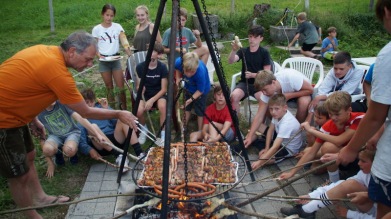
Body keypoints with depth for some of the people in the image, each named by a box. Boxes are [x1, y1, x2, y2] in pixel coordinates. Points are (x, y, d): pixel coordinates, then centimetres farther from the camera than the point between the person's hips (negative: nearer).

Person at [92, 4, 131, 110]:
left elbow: (124, 42, -8)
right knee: (109, 87, 9)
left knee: (121, 87, 0)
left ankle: (124, 109, 11)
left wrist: (131, 55, -22)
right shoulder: (96, 29, -2)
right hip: (104, 61, 0)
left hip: (116, 60, 0)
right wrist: (99, 56, -17)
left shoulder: (117, 27, 0)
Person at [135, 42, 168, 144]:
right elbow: (138, 87, -1)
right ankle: (144, 129, 6)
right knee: (139, 111, -29)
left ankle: (163, 134, -16)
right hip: (145, 94, 1)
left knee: (162, 106, -35)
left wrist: (152, 100, -24)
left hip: (158, 94, -1)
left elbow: (164, 89, -11)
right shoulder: (140, 67, -10)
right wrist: (140, 88, -26)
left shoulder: (162, 67, -12)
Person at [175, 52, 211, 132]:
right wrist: (178, 78, -16)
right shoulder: (179, 62, -34)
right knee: (187, 107, 17)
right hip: (188, 87, 5)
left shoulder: (201, 72, -44)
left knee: (199, 111, 1)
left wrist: (192, 99, -39)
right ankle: (183, 127, 33)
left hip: (200, 90, -4)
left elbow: (200, 90, -28)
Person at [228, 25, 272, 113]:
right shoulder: (243, 51, 5)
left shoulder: (264, 52, 1)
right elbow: (230, 61, -13)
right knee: (234, 96, -30)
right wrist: (234, 50, -32)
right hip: (244, 82, 2)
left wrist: (253, 75, -20)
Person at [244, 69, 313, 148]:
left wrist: (289, 96, -37)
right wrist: (250, 136, -35)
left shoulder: (291, 77, -41)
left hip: (301, 91, -2)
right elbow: (259, 116, -28)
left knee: (304, 102, -36)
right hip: (283, 92, 3)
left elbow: (310, 90, -28)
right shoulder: (267, 91, -29)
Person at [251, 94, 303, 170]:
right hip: (281, 141, 7)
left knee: (264, 159, -22)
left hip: (289, 149, -7)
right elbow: (270, 130, -1)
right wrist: (267, 148, -9)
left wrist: (260, 162, -42)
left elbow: (275, 147, -40)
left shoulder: (286, 123, -37)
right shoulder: (278, 114, -15)